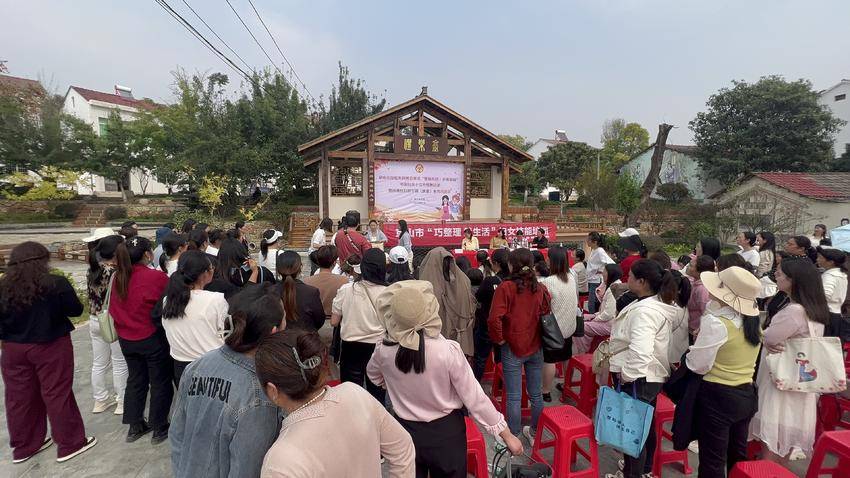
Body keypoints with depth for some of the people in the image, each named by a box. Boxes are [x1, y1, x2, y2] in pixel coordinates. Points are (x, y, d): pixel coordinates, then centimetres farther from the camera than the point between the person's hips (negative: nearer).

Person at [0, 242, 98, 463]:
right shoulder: (57, 284, -17)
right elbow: (76, 310, -8)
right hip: (51, 347, -4)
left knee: (19, 398, 16)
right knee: (57, 395, 6)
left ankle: (23, 447, 31)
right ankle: (70, 444, 17)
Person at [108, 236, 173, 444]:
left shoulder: (118, 277, -3)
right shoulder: (157, 277, -22)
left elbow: (114, 308, 6)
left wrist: (123, 327, 18)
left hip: (126, 339, 6)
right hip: (152, 338, -6)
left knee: (136, 379, 20)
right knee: (160, 382, 9)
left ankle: (135, 426, 31)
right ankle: (159, 429, 20)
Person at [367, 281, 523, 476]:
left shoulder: (384, 351, -17)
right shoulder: (448, 350, -27)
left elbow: (374, 375, 7)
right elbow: (474, 398, -18)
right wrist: (507, 435, -6)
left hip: (407, 432, 2)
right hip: (446, 432, -1)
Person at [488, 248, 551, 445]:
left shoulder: (506, 287, -17)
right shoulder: (541, 288, -4)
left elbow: (494, 319, -24)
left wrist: (499, 339, -8)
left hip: (513, 348, -4)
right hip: (536, 348, 4)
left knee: (514, 397, 8)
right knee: (536, 394, 18)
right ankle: (534, 433, 35)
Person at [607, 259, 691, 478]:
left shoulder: (644, 310, -27)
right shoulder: (661, 303, 5)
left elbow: (640, 351, -37)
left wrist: (626, 374, -23)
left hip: (638, 378, -10)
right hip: (652, 374, 10)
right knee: (645, 425, 25)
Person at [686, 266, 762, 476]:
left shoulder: (715, 323, -23)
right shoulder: (753, 321, 2)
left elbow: (698, 365, -16)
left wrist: (696, 343, 1)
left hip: (717, 396, -7)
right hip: (746, 394, 8)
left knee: (712, 461, 7)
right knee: (738, 456, 23)